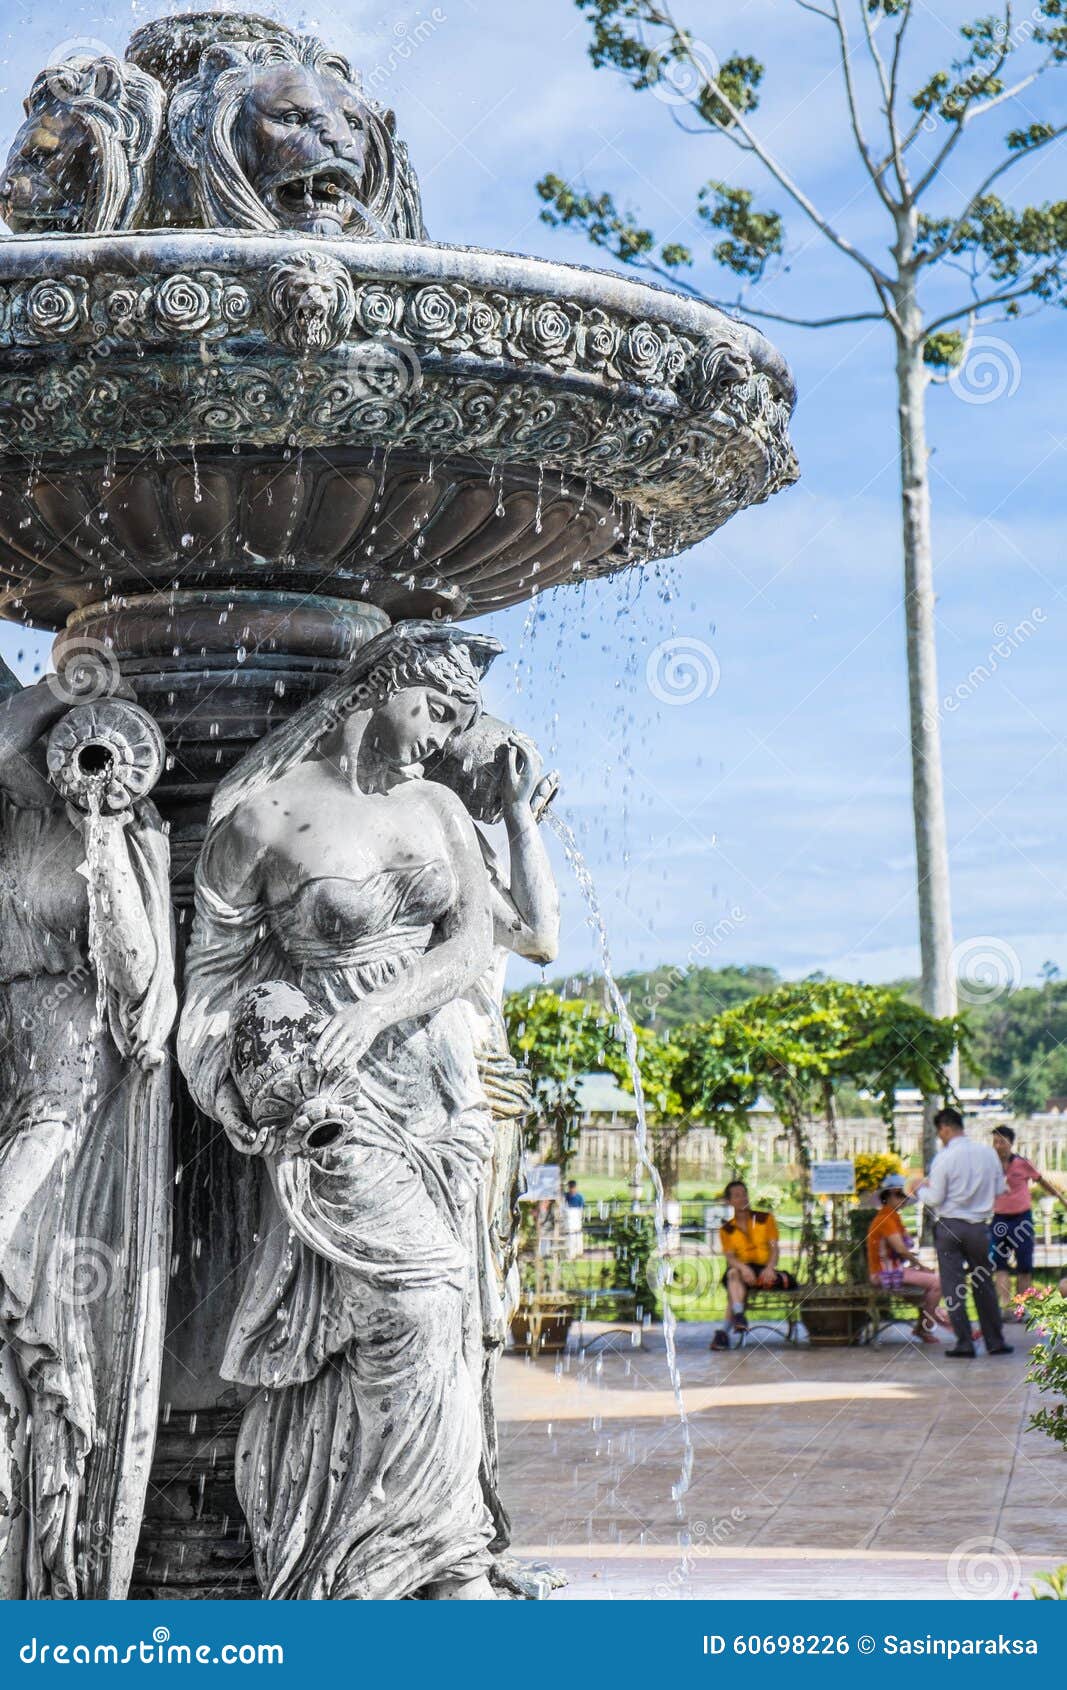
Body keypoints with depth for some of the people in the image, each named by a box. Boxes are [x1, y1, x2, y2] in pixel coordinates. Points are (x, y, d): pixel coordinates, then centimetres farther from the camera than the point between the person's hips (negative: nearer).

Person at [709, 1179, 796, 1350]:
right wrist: (742, 1267, -28)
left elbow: (774, 1247, 1)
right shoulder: (726, 1230, 14)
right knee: (733, 1274, -37)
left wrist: (770, 1267, -22)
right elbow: (729, 1257, -3)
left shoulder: (765, 1218, 12)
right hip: (742, 1270, 0)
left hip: (764, 1270, 0)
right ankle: (739, 1315, -51)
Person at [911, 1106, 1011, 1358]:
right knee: (984, 1285, 13)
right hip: (979, 1227, 4)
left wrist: (920, 1188, 8)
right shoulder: (988, 1152, 0)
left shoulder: (944, 1158, -12)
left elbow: (934, 1199, -11)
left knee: (953, 1287, 3)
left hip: (950, 1227, -4)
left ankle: (964, 1342, -1)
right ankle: (995, 1341, 14)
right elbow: (1000, 1189, 5)